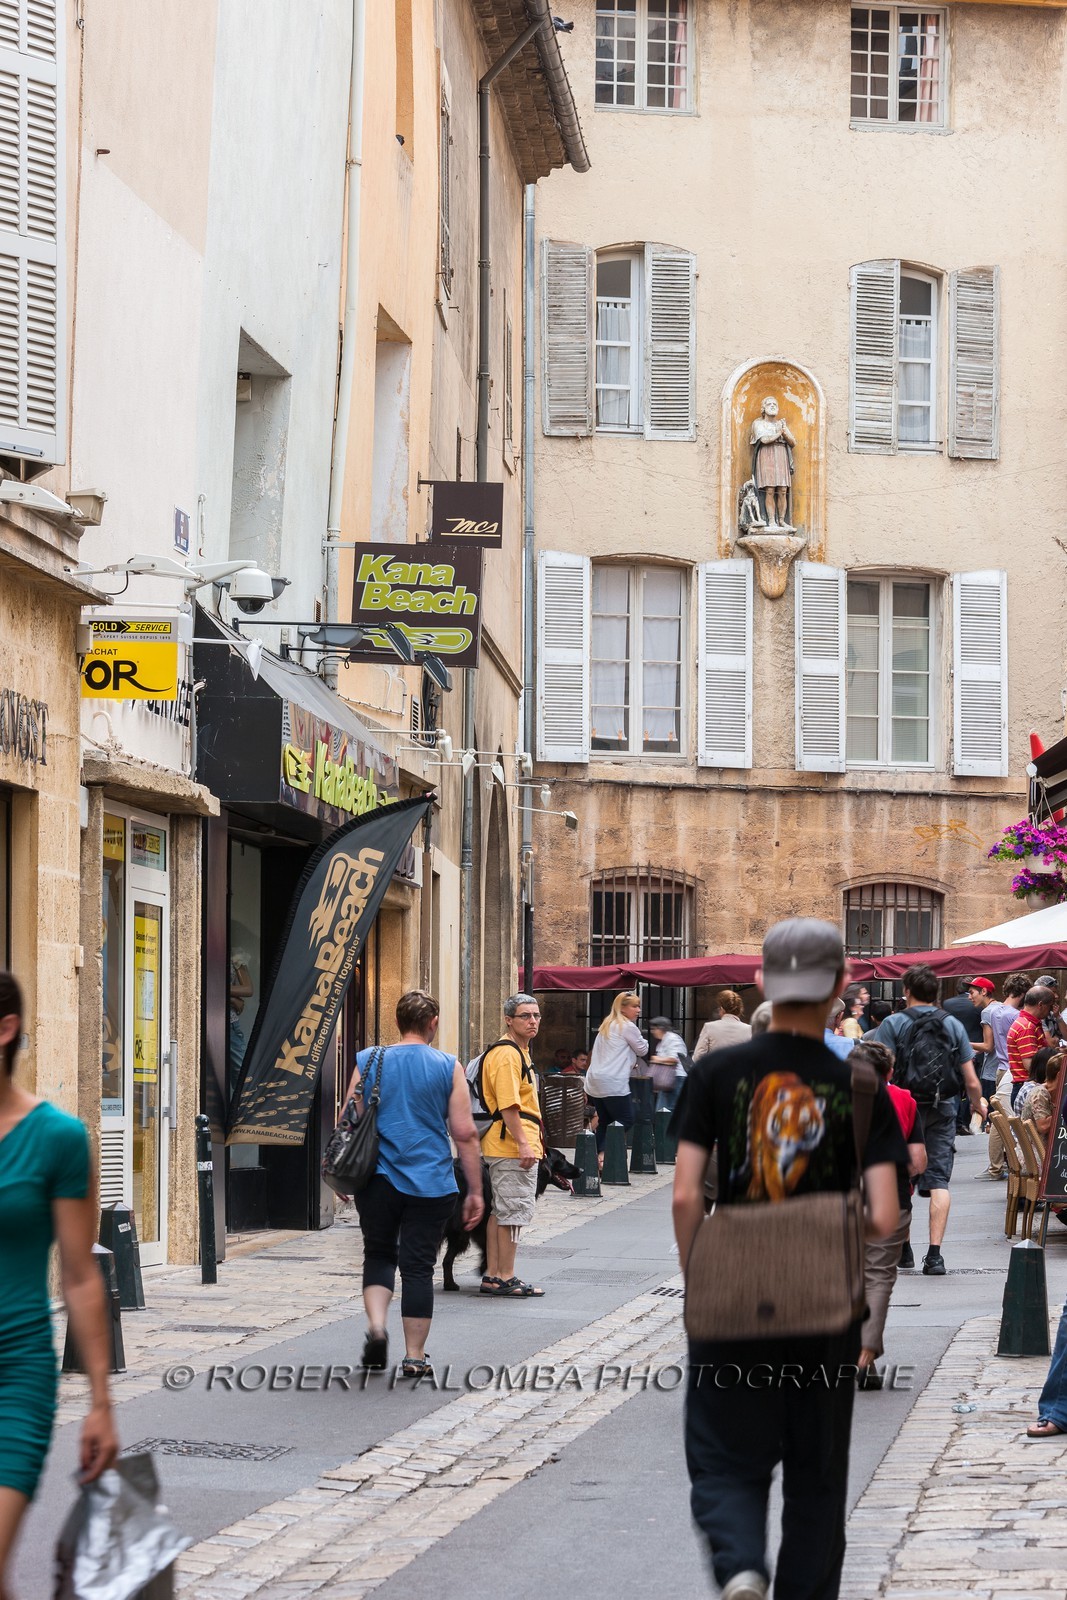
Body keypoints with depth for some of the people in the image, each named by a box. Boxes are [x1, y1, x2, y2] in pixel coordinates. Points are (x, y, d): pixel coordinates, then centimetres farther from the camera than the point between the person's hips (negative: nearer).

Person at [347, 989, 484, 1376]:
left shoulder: (369, 1062, 2)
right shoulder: (448, 1068, -2)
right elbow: (465, 1133, -4)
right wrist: (475, 1191, 3)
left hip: (378, 1181, 1)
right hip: (430, 1184, -1)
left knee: (378, 1256, 17)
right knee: (418, 1266, 4)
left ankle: (376, 1326, -5)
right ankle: (414, 1357, 7)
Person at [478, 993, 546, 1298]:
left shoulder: (519, 1052, 19)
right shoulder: (507, 1055, -15)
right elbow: (508, 1105, -23)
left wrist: (532, 1138, 26)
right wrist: (523, 1144, -26)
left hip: (501, 1147, 11)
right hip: (513, 1145, -11)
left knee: (500, 1210, 12)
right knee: (514, 1211, -7)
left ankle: (493, 1275, 17)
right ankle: (506, 1279, -4)